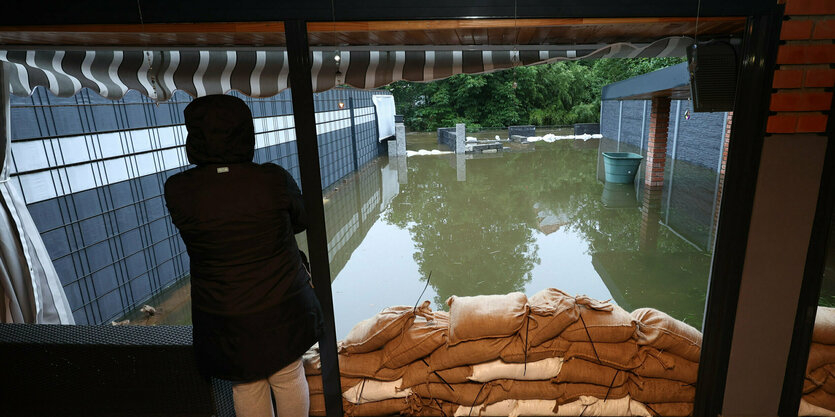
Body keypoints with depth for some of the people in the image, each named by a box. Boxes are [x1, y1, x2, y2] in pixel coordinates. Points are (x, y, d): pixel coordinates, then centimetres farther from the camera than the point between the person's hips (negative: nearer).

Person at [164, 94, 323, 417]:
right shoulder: (273, 179, -18)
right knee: (289, 377, 22)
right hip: (283, 310, 0)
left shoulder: (178, 191, -16)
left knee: (247, 389, 23)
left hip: (225, 318, 1)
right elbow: (300, 221, -1)